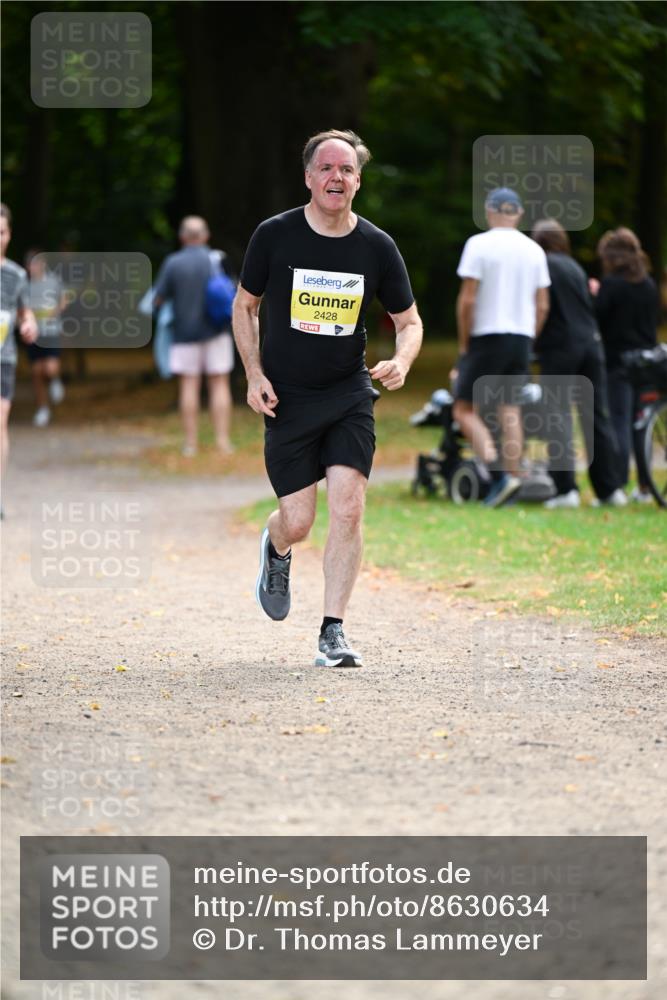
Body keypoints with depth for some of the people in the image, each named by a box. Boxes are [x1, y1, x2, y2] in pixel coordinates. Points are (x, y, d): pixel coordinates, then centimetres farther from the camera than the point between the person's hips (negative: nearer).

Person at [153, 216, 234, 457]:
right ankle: (223, 441, -3)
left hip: (186, 331, 0)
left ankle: (191, 443, 1)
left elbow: (158, 299, -5)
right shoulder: (217, 259, -3)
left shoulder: (173, 263, -6)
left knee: (189, 385, 3)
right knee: (219, 385, 3)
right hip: (216, 332, 0)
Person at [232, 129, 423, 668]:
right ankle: (276, 551, 36)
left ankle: (333, 632, -4)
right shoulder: (274, 235, -6)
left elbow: (409, 320, 7)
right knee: (297, 521, -4)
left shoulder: (377, 247, -2)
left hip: (350, 395, 1)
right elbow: (245, 306, 7)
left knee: (348, 508, -13)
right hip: (286, 399, -1)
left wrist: (402, 360, -14)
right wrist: (255, 374, -4)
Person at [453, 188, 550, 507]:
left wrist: (463, 343, -4)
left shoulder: (479, 244, -8)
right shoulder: (534, 250, 7)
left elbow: (467, 300, -12)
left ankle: (497, 473, -17)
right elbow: (542, 306, 8)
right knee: (510, 412, 10)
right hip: (521, 338, 5)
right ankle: (512, 477, 4)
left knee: (465, 409, 1)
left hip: (486, 337, -5)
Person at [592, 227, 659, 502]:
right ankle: (644, 487, 14)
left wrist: (595, 294, 5)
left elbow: (597, 319, -12)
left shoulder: (611, 284, -11)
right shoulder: (649, 285, 9)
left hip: (618, 363, -6)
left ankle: (618, 485, -8)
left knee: (619, 425, -5)